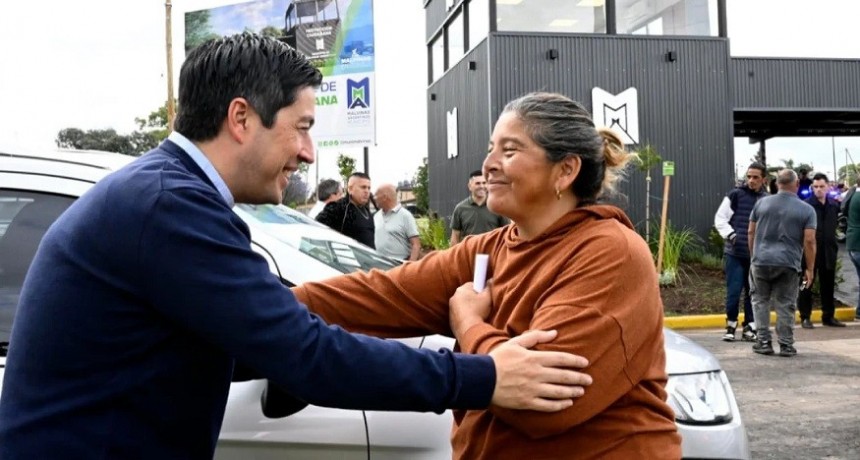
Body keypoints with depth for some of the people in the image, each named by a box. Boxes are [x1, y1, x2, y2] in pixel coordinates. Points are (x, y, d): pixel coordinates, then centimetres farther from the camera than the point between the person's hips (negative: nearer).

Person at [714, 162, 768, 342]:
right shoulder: (735, 195, -2)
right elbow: (720, 218, -1)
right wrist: (730, 234, -14)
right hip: (735, 252, -3)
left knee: (753, 293, 8)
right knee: (733, 291, -3)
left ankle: (749, 328, 19)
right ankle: (731, 326, 13)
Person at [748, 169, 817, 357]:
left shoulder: (762, 203, 6)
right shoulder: (806, 210, 0)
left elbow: (751, 232, 10)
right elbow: (809, 241, -5)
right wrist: (809, 269, 1)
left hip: (761, 260, 1)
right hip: (788, 264, -1)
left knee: (760, 301, 13)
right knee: (785, 305, 7)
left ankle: (763, 341, 11)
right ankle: (786, 345, 11)